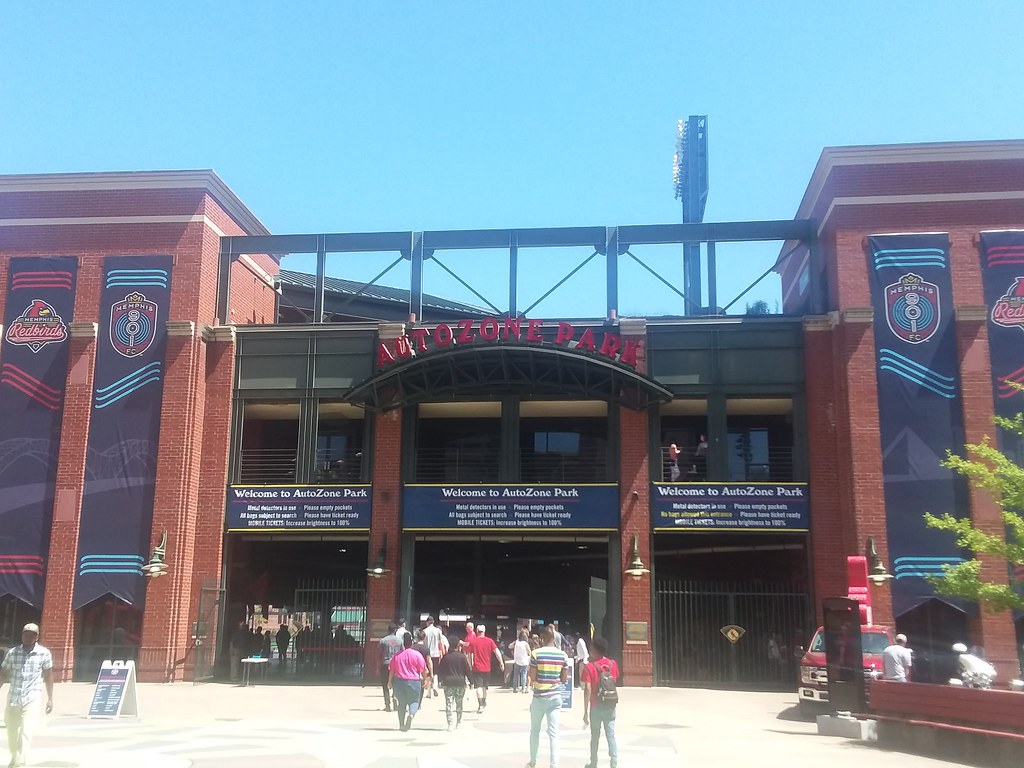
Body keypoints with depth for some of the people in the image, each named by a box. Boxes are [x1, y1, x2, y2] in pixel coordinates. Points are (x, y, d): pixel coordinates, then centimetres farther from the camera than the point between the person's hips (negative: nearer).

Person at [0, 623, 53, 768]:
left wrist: (50, 699, 2)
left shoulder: (44, 653, -3)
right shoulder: (12, 652, 1)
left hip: (32, 699, -3)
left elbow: (48, 676, 2)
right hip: (13, 698, 3)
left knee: (26, 732, -16)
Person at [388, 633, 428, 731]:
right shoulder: (417, 654, -4)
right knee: (414, 701, 8)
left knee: (401, 702, 13)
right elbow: (423, 669, -4)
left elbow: (391, 670, 8)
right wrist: (425, 679, 9)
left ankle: (401, 724, 14)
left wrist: (390, 681, 18)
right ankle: (411, 714, -22)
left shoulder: (397, 655, 4)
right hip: (414, 682, -2)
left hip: (399, 681, 2)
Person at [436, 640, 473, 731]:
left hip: (448, 683, 0)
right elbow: (468, 670, -2)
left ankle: (450, 724, -9)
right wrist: (470, 681, 7)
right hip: (460, 683, 0)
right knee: (459, 704, 14)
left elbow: (440, 670, 5)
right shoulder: (462, 657, -4)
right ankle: (458, 723, 20)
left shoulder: (445, 657, 2)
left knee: (449, 704, 0)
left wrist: (440, 681, 13)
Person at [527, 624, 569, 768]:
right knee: (553, 733, 3)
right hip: (556, 696, 2)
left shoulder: (536, 653, -11)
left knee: (535, 731, 16)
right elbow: (564, 679, 4)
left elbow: (532, 678, -8)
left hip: (539, 696, -2)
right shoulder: (563, 655, -2)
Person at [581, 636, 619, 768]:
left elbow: (587, 690, -16)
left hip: (596, 707, -2)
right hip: (610, 706, 2)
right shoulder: (613, 664, -1)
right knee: (611, 736, 3)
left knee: (595, 737, 11)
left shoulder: (589, 667, -12)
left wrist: (585, 711, -12)